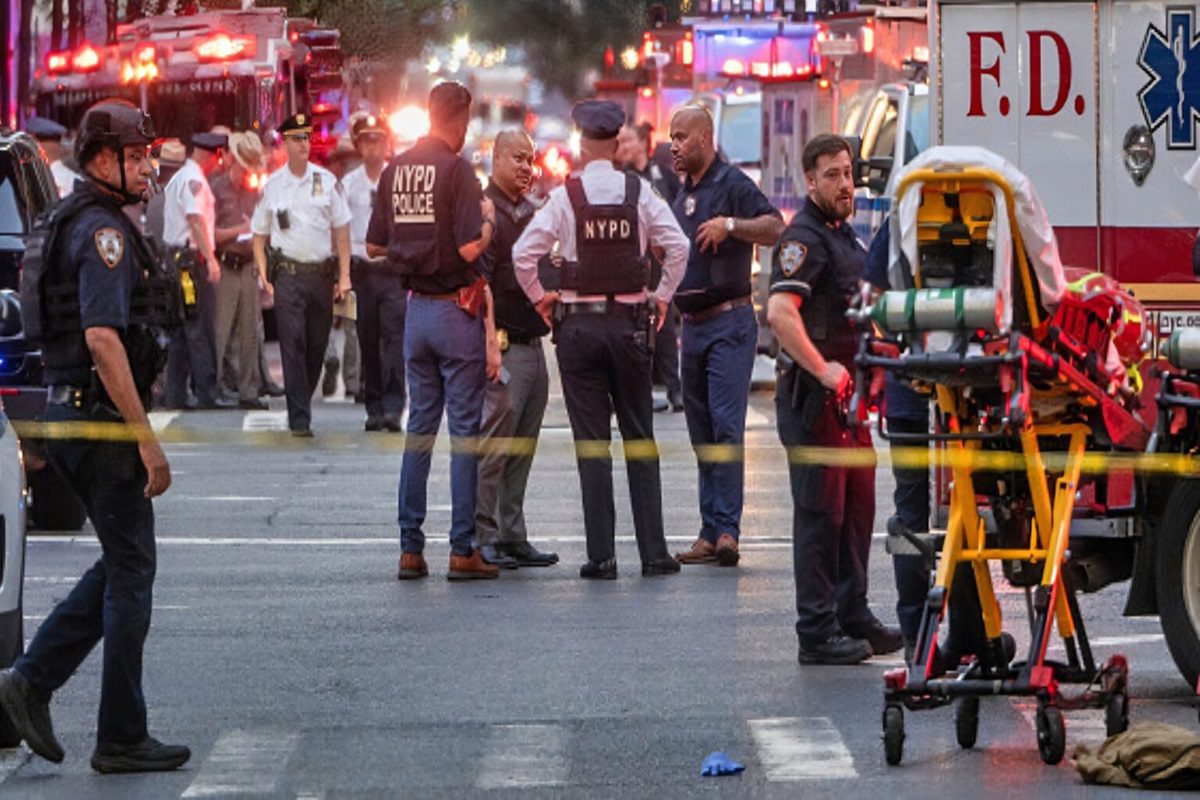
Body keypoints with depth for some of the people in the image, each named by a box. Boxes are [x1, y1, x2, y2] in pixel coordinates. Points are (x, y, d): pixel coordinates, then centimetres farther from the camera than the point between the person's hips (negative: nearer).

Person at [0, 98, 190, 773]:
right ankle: (123, 738, 4)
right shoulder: (103, 230, -16)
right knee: (131, 570, -2)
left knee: (123, 562, 16)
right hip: (102, 417, -10)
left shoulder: (75, 223, 16)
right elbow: (103, 339, -25)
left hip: (69, 412, 10)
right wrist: (147, 438, -24)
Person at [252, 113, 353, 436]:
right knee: (293, 345, -9)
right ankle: (299, 419, -10)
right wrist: (263, 275, -1)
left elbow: (341, 231, 8)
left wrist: (344, 276, 2)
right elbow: (259, 234, 10)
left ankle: (302, 405, 26)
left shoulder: (327, 181, 5)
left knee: (317, 345, 8)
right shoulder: (271, 185, 4)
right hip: (288, 273, -2)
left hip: (322, 273, 2)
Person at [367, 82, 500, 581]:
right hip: (456, 310, -6)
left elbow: (374, 246, 11)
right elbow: (471, 247, -21)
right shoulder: (455, 169, -14)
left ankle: (410, 548, 11)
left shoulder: (396, 169, 6)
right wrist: (489, 221, -2)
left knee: (419, 427, 12)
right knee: (465, 428, -1)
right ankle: (463, 551, -2)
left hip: (416, 309, 6)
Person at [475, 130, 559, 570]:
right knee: (493, 446, -9)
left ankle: (512, 536, 14)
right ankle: (484, 537, -6)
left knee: (522, 448, 10)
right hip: (505, 345, -9)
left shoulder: (531, 212, 18)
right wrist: (491, 341, -21)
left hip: (533, 343, 9)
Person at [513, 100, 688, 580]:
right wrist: (661, 297, 6)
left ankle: (601, 556, -1)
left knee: (591, 442, 1)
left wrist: (539, 298, 5)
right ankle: (653, 552, 5)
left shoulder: (565, 195, -5)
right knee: (640, 439, 8)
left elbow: (523, 254, -10)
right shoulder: (639, 192, -1)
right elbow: (677, 246, -6)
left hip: (579, 325, -1)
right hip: (629, 321, 1)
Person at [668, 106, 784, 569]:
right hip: (693, 323, 9)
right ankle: (711, 532, 10)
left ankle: (727, 529, -20)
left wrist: (730, 224, -29)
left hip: (728, 322, -9)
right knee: (701, 431, 8)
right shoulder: (683, 195, 19)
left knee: (726, 424, -15)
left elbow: (775, 229, -19)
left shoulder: (732, 184, -7)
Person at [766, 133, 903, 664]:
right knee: (821, 512, -6)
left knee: (857, 507, 14)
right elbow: (780, 311, -27)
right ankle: (818, 633, -3)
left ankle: (852, 616, 22)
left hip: (849, 390, 10)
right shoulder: (804, 237, -14)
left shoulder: (844, 234, 17)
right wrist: (821, 368, -29)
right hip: (813, 395, -10)